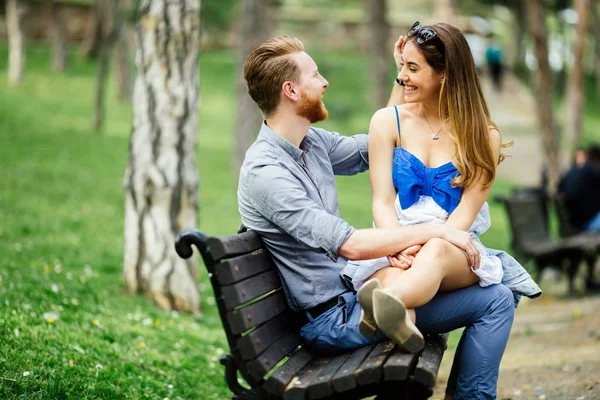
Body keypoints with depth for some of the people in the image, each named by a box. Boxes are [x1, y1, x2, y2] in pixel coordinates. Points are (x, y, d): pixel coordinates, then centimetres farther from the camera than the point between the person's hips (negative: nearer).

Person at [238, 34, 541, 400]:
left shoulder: (312, 141, 6)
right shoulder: (264, 173, -22)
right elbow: (351, 245, -28)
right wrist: (433, 230, -22)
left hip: (354, 284, 10)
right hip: (332, 317, -10)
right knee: (495, 303, -13)